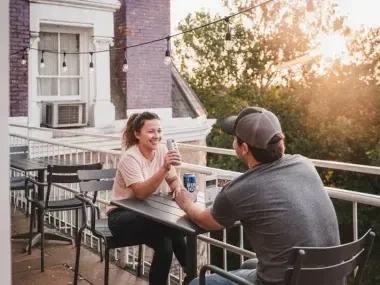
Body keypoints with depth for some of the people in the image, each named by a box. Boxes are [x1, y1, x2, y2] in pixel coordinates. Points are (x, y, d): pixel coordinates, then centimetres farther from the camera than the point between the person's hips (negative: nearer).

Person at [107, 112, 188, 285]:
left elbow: (173, 180, 5)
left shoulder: (162, 150, -3)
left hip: (147, 213, 5)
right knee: (171, 227, -29)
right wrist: (164, 168, -43)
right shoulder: (130, 158, -21)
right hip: (122, 216, -5)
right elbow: (141, 193, -32)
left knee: (165, 244, -25)